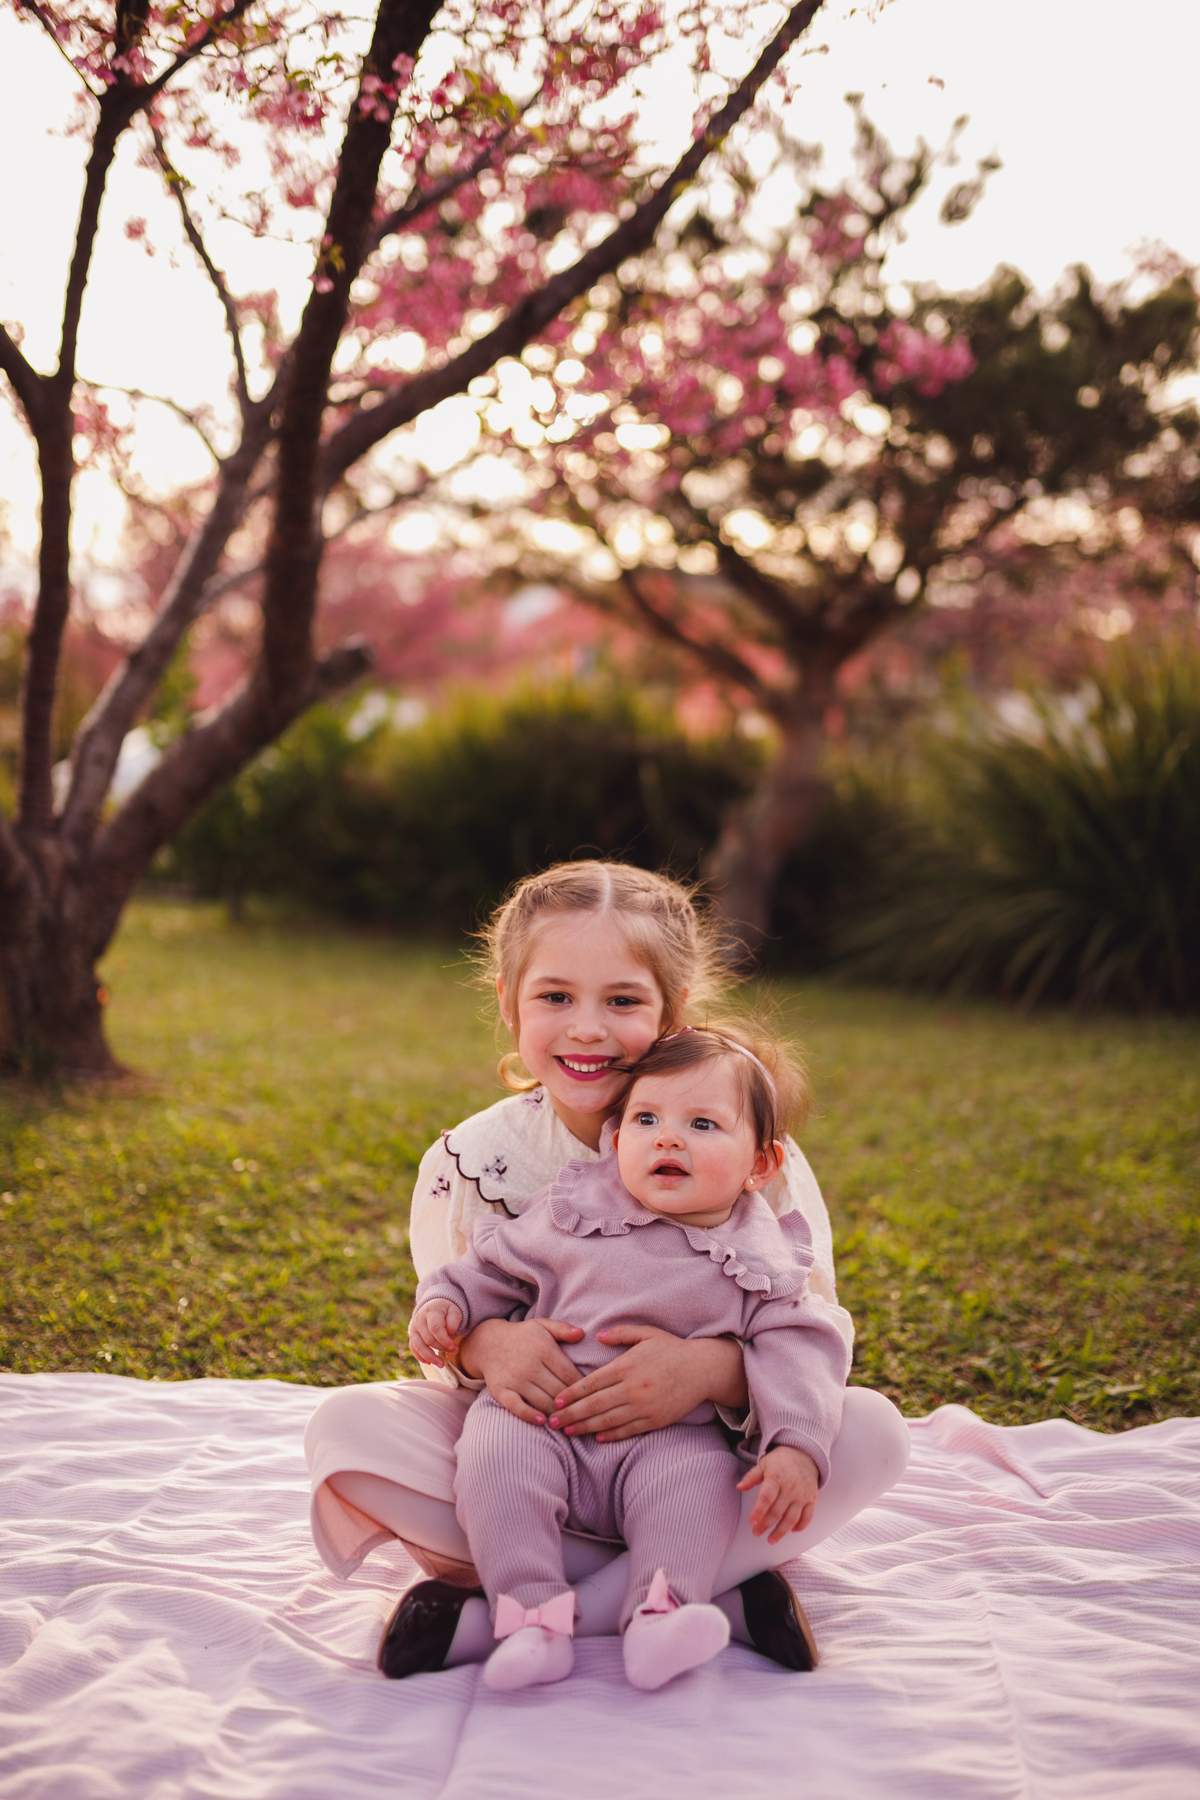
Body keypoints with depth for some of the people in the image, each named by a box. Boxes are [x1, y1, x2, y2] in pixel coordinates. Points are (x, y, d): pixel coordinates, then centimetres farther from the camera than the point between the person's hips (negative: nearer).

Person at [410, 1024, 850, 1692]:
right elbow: (498, 1265, 14)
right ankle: (532, 1612, -26)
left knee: (703, 1474, -29)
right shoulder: (577, 1209, 2)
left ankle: (660, 1613, -30)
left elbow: (795, 1348, -7)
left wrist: (797, 1446, -21)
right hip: (544, 1418, 1)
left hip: (672, 1437, 0)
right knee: (496, 1453, -26)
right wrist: (446, 1301, -3)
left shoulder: (761, 1261, 0)